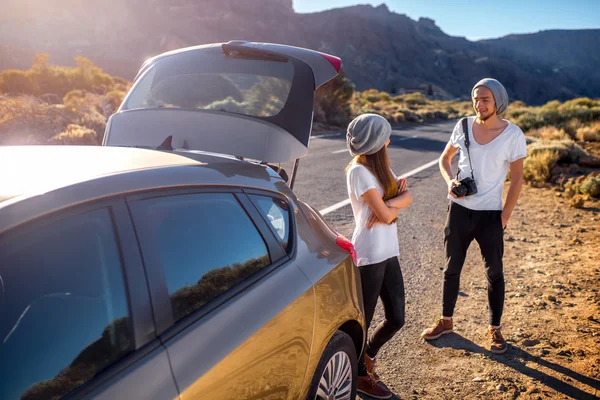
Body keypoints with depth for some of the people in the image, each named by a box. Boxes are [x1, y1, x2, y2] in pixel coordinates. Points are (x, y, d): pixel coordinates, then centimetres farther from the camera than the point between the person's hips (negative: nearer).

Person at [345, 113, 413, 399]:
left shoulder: (381, 167, 13)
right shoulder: (359, 171, -15)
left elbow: (406, 197, 4)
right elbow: (385, 215, -18)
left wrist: (389, 204, -14)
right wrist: (390, 206, 2)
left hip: (389, 253, 8)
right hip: (369, 256, -8)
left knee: (396, 318, 12)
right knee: (362, 319, 8)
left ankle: (368, 355, 38)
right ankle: (360, 375, 28)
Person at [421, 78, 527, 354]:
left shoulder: (513, 135, -9)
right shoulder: (463, 126, -1)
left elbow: (517, 179, -5)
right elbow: (445, 159, 12)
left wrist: (504, 216, -9)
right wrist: (450, 181, -8)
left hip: (490, 214, -3)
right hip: (459, 209, 3)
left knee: (494, 273, 7)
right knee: (452, 268, 14)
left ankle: (495, 330, 24)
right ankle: (446, 321, 31)